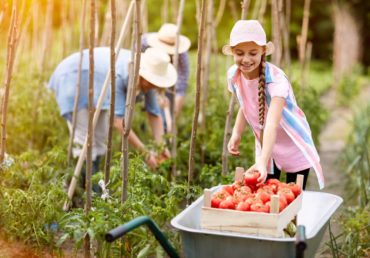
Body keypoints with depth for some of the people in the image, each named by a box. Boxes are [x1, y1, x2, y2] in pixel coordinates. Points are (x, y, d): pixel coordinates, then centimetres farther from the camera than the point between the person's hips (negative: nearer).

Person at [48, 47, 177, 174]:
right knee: (85, 141, -11)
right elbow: (118, 120, -43)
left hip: (94, 85, 7)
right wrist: (145, 152, -44)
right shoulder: (117, 75, -40)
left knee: (101, 137, 6)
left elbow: (154, 113, -13)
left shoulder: (147, 76, -19)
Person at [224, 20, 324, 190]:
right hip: (265, 146, 5)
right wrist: (236, 134, -10)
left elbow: (272, 124, -44)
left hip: (293, 148, -4)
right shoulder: (233, 75, -13)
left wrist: (262, 161, -56)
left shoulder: (275, 79, -31)